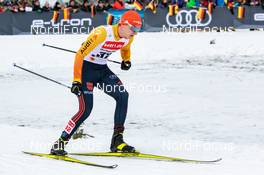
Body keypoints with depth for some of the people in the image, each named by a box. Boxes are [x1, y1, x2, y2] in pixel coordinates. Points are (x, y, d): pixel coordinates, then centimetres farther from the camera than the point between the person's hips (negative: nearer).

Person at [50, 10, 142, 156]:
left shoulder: (128, 37, -4)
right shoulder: (102, 33, -27)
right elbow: (80, 54, -25)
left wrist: (126, 60, 6)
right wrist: (76, 80, -29)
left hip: (102, 70, 7)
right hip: (86, 68, -7)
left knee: (123, 95, -13)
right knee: (86, 109, -17)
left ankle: (117, 140, -5)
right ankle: (60, 143, -7)